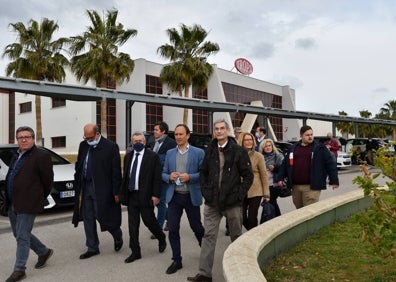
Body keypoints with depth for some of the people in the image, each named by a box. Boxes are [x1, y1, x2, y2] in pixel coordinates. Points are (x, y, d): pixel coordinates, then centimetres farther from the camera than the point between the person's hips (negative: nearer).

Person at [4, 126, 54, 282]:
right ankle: (44, 252, 34)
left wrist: (40, 198, 2)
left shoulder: (41, 155, -11)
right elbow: (13, 178, 20)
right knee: (19, 234, 17)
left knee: (22, 236, -3)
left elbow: (48, 179, -9)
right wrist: (9, 200, 17)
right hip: (13, 204, 9)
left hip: (27, 204, -9)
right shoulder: (16, 156, 15)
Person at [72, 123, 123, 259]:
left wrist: (116, 192, -12)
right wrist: (78, 184, 9)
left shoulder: (111, 147, -12)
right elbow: (78, 165, 17)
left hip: (101, 188, -6)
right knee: (88, 219, 10)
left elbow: (116, 171, -11)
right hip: (85, 187, 6)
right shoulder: (83, 145, 7)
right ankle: (92, 248, 23)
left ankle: (118, 237, 28)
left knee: (102, 216, 0)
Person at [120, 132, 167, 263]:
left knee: (149, 220, 3)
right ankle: (135, 252, 19)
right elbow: (125, 176, 14)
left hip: (145, 195, -5)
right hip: (131, 195, 5)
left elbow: (157, 177, -9)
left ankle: (162, 239, 32)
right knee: (132, 224, 8)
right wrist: (123, 193, 10)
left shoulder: (152, 156, -6)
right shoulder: (128, 156, 10)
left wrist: (156, 195, -14)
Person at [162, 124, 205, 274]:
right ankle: (176, 260, 18)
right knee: (173, 229, 3)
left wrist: (190, 177, -20)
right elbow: (164, 173, 10)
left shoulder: (198, 152, -3)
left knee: (196, 227, 11)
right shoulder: (170, 153, 8)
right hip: (174, 196, 3)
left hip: (191, 196, -3)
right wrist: (169, 177, -11)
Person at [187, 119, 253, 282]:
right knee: (209, 236, 3)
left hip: (232, 202, -3)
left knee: (236, 236, 12)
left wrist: (239, 194, -9)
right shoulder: (210, 151, 5)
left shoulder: (238, 151, -5)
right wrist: (205, 191, 3)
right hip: (212, 202, 3)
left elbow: (248, 176, -3)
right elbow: (203, 173, 14)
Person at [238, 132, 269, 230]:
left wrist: (266, 194, -4)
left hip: (255, 192, -2)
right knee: (242, 218, 5)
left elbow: (264, 176, -2)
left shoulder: (258, 156, -4)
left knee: (252, 218, -1)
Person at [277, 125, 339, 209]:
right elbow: (285, 164, 17)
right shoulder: (294, 148, 13)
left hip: (311, 187, -4)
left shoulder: (319, 148, 1)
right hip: (295, 186, 5)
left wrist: (334, 181, -6)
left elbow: (330, 164, -2)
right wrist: (280, 178, 11)